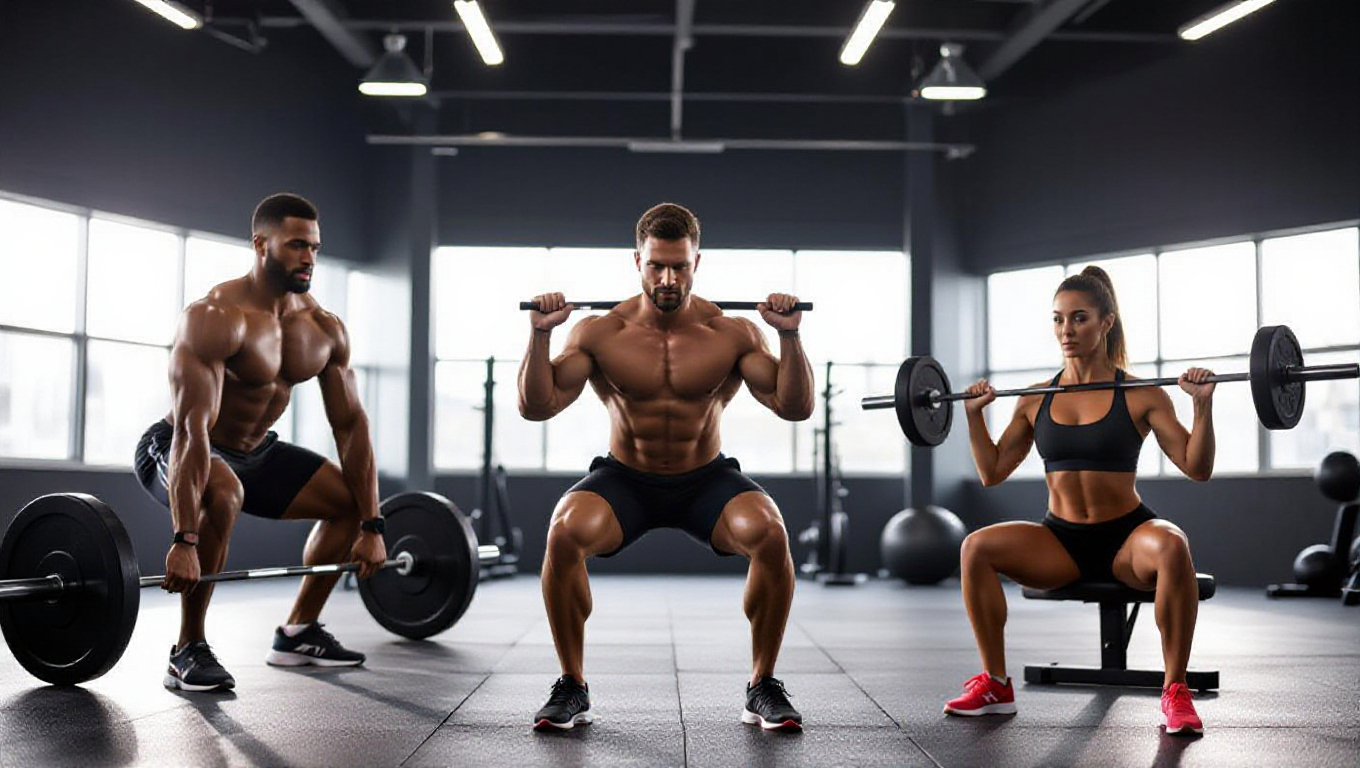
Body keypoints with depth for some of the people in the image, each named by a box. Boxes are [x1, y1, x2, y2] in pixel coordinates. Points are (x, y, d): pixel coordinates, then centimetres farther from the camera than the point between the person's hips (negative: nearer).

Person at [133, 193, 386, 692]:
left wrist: (371, 527, -9)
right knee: (221, 495, -39)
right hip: (174, 450, -8)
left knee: (351, 499, 3)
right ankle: (188, 652, -23)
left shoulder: (325, 329, -6)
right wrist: (185, 541, -42)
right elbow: (193, 429, -36)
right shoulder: (216, 317, -28)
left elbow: (351, 424, -4)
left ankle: (297, 633, 16)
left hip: (255, 450, 8)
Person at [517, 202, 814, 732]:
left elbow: (795, 408, -13)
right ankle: (572, 688, -11)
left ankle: (763, 688, -9)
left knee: (768, 533, -31)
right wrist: (540, 335, -27)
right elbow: (536, 407, -15)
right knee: (565, 532, -32)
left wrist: (789, 337, -26)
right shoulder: (600, 333, -10)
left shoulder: (733, 334, -9)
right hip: (625, 479, 0)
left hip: (706, 479, 0)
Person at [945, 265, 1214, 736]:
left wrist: (1203, 405, -20)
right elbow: (992, 472, 11)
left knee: (1171, 547, -38)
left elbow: (1197, 468, -8)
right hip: (1060, 542, 3)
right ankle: (995, 685, -11)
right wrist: (974, 414, 3)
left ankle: (1175, 690, -23)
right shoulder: (1036, 401, 5)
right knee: (976, 547, -23)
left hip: (1126, 539, -3)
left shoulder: (1140, 395, -4)